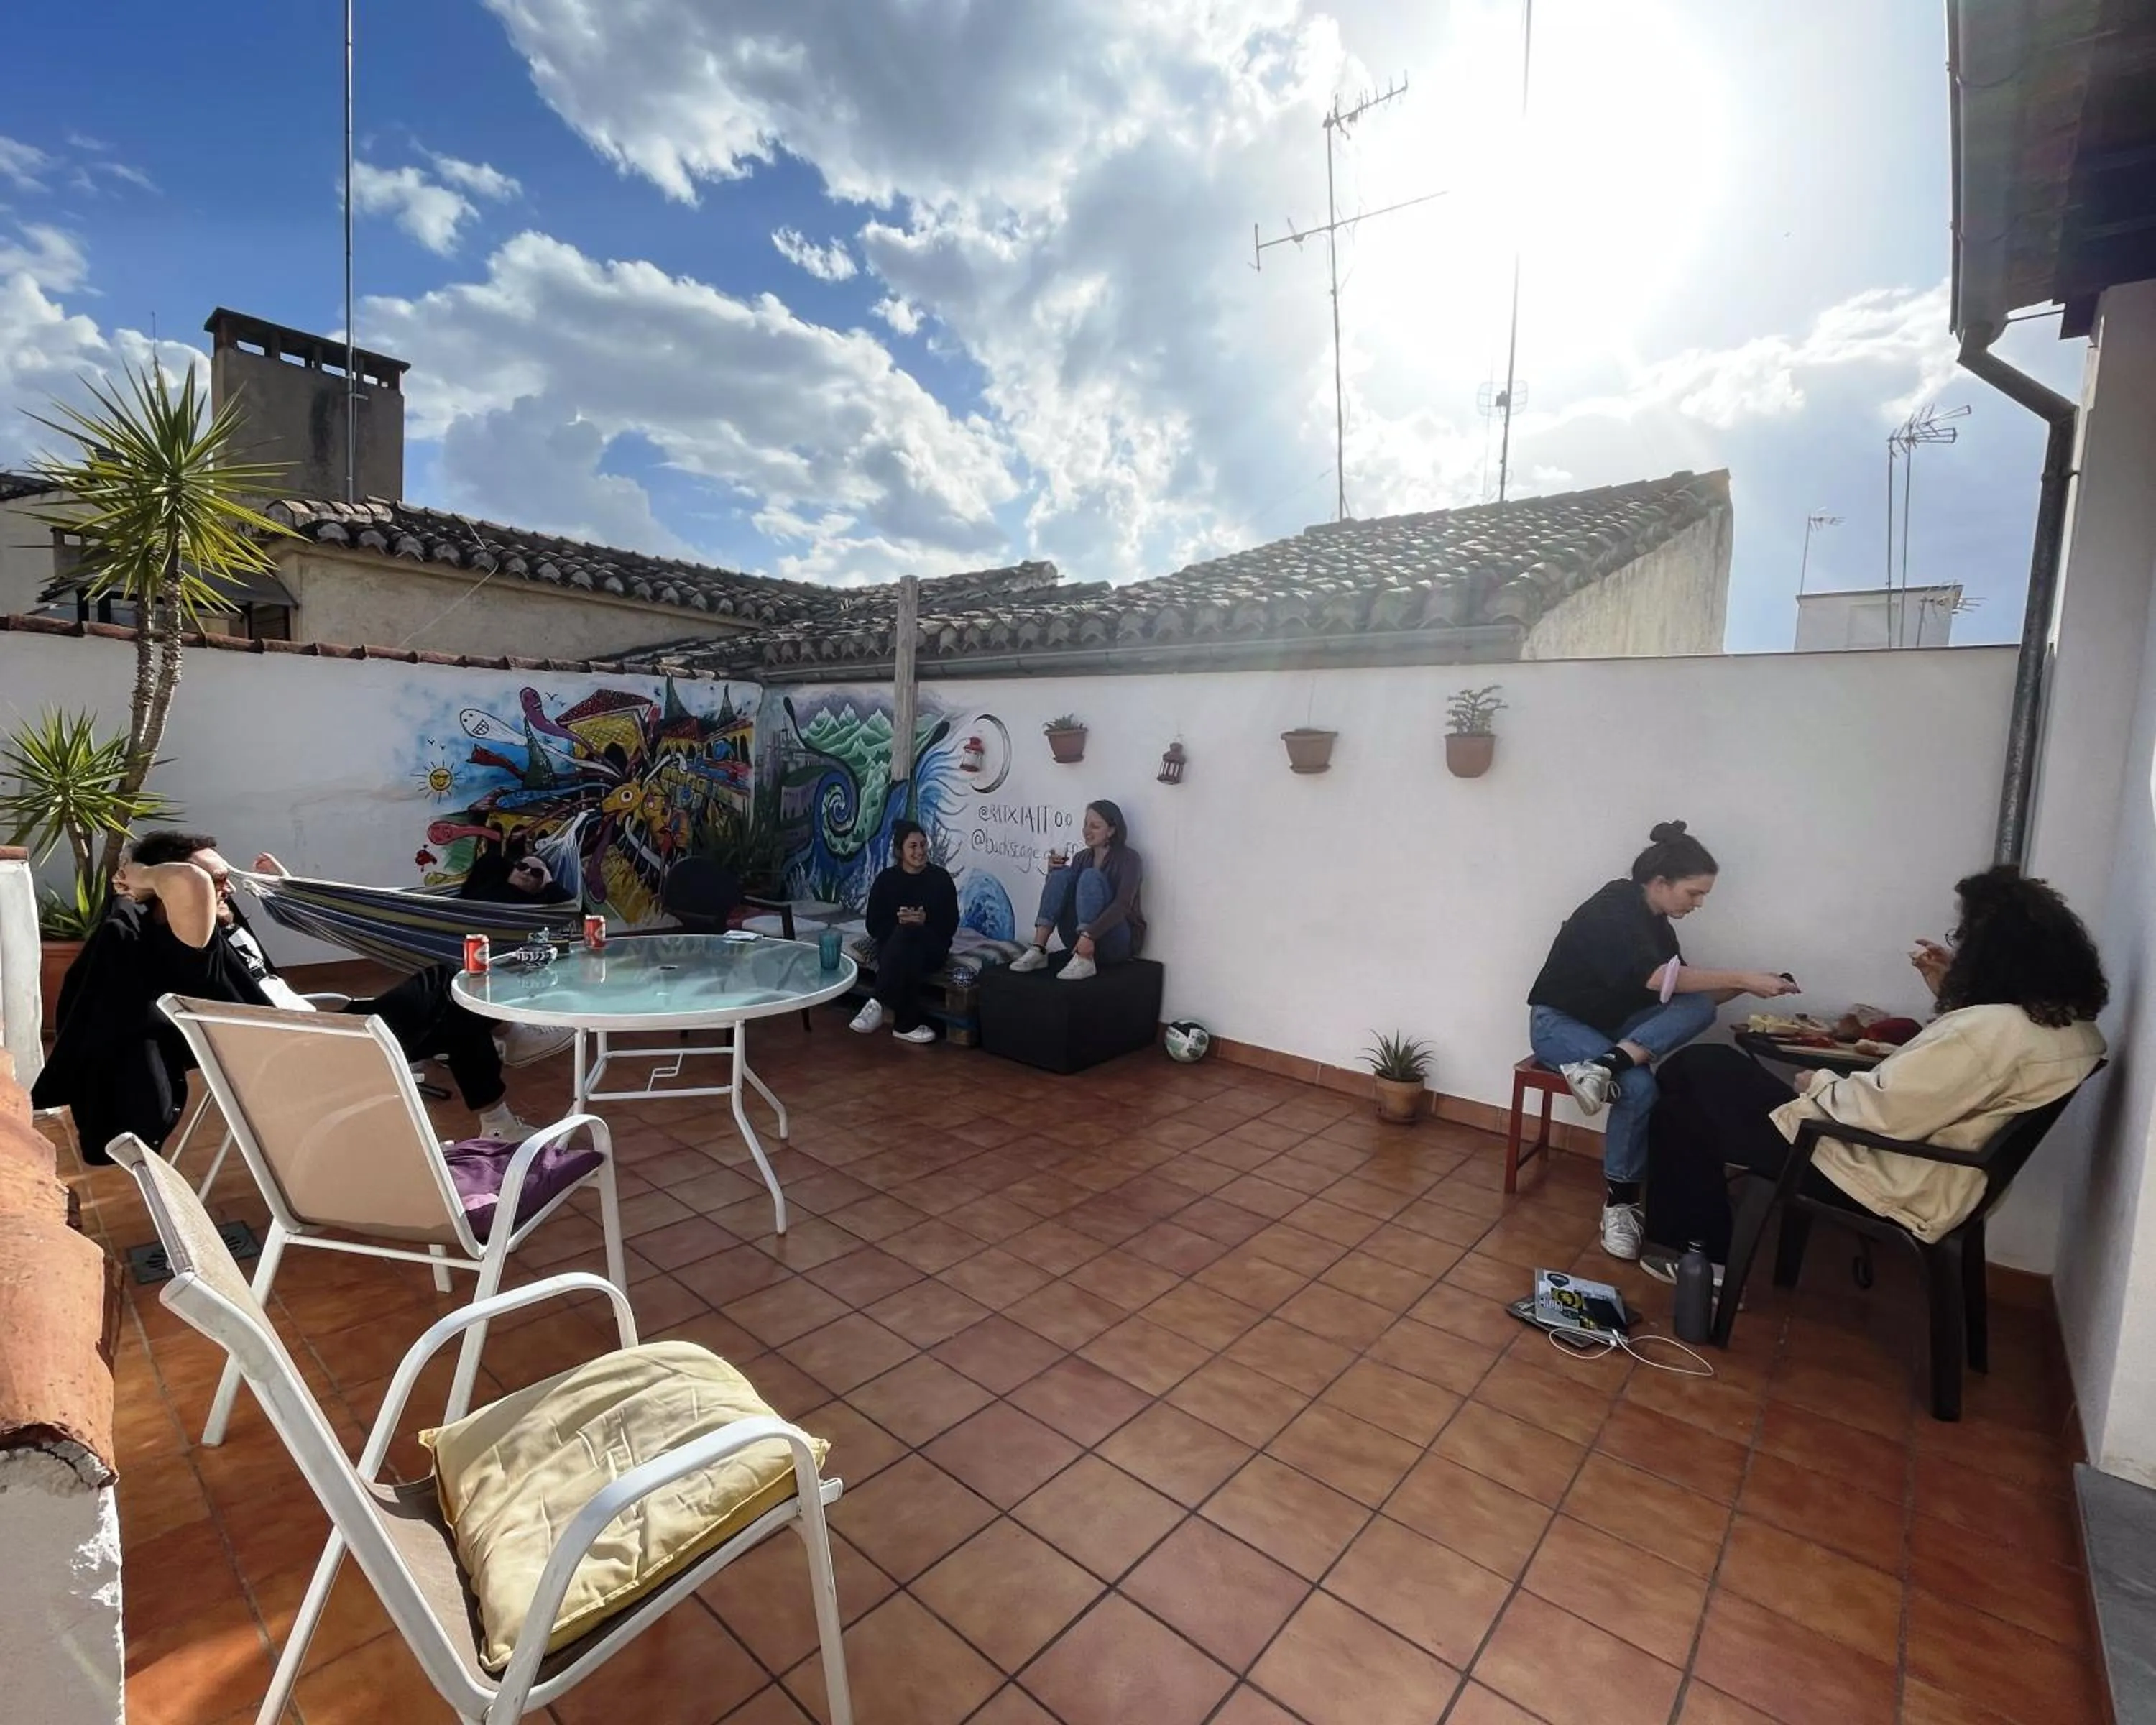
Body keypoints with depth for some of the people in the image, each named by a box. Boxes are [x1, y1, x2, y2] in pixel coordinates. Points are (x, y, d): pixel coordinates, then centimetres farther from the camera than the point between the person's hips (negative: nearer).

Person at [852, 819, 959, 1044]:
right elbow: (874, 927, 1)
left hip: (931, 950, 0)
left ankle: (879, 1003, -29)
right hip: (893, 946, 0)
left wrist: (925, 920, -20)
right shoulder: (886, 879, 3)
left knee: (907, 934, -35)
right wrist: (899, 921, -19)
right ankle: (907, 1024, -32)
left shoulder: (941, 878, 0)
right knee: (907, 958, -37)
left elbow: (950, 926, -1)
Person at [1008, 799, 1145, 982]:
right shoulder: (1082, 857, 11)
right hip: (1081, 940, 5)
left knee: (1091, 876, -26)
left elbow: (1122, 905, -22)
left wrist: (1090, 935, -35)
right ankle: (1038, 950, -23)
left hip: (1118, 943, -5)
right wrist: (1053, 873, -8)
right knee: (1062, 873, -14)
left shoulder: (1129, 858, -7)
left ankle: (1085, 961, -35)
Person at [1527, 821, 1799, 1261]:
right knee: (1639, 1087, -32)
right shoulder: (1613, 910, -18)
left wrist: (1743, 985, -7)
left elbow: (1687, 993, 8)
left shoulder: (1656, 922, 7)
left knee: (1700, 1006, -17)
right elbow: (1658, 978, -31)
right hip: (1558, 1024, -7)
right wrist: (1743, 978, -27)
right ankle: (1620, 1202, -17)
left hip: (1610, 1025, 8)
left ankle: (1605, 1065, -30)